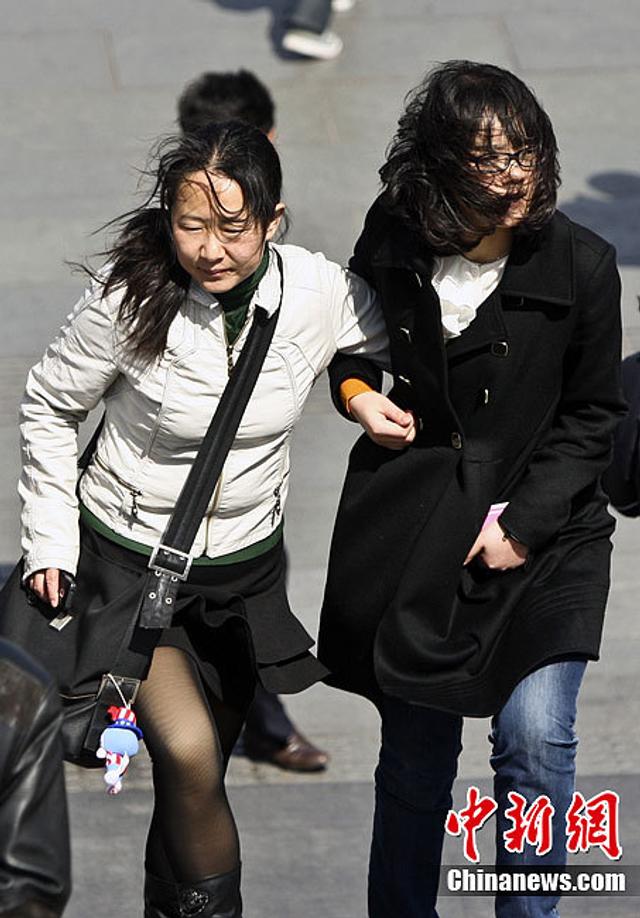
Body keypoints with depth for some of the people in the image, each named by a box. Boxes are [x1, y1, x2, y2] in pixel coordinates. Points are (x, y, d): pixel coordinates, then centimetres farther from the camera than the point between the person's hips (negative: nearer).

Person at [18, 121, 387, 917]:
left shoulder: (319, 292, -15)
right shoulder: (128, 298, -21)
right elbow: (49, 407, -5)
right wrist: (51, 542, -5)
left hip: (245, 568, 3)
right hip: (129, 557, -3)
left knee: (198, 780, 15)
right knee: (188, 757, -21)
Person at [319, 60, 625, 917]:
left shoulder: (581, 265, -11)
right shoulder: (392, 241, -6)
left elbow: (590, 417, -3)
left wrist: (523, 521, -11)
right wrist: (356, 388, -5)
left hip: (544, 532, -2)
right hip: (413, 530, 2)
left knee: (535, 735, -15)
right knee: (416, 753, 10)